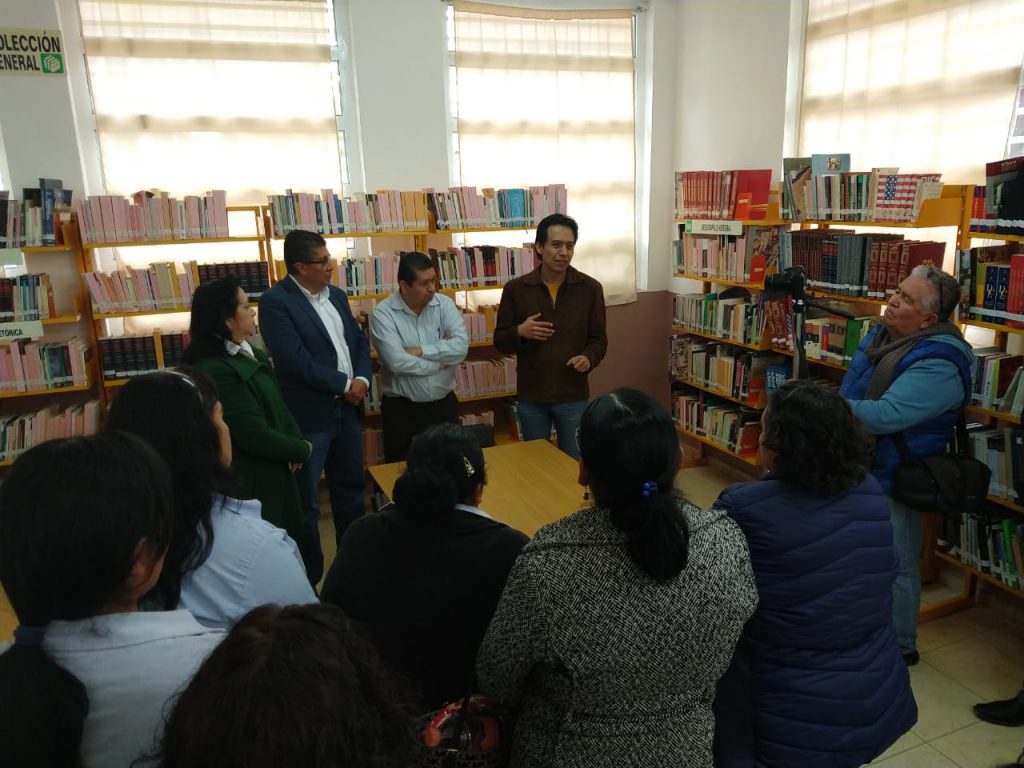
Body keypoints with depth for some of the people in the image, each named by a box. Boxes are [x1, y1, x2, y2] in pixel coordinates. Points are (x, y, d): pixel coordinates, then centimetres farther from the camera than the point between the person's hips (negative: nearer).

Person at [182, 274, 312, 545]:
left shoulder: (250, 354, 6)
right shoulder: (216, 370, -25)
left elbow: (278, 403, 10)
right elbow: (255, 435, -25)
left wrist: (296, 440, -8)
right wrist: (301, 450, -10)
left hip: (271, 472, 9)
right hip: (250, 481, -9)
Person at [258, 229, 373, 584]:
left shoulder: (337, 295, 11)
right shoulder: (275, 302, -13)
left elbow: (359, 340, 11)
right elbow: (296, 361, -21)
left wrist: (362, 379, -8)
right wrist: (343, 385, -13)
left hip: (347, 408, 8)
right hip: (309, 416, -7)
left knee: (351, 488, 20)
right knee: (305, 501, 6)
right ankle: (309, 577, 21)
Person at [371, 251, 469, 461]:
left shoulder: (444, 304, -1)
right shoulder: (383, 313, -12)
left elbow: (461, 347, -14)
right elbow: (397, 363, -23)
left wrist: (421, 350, -19)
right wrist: (441, 359, -12)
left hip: (444, 404, 3)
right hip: (401, 409, -3)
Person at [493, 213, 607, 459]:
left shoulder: (590, 288, -2)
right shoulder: (515, 289, -2)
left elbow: (599, 338, 3)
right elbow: (500, 341, 2)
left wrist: (588, 358, -18)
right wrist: (520, 332, -18)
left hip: (573, 397, 0)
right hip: (531, 397, 1)